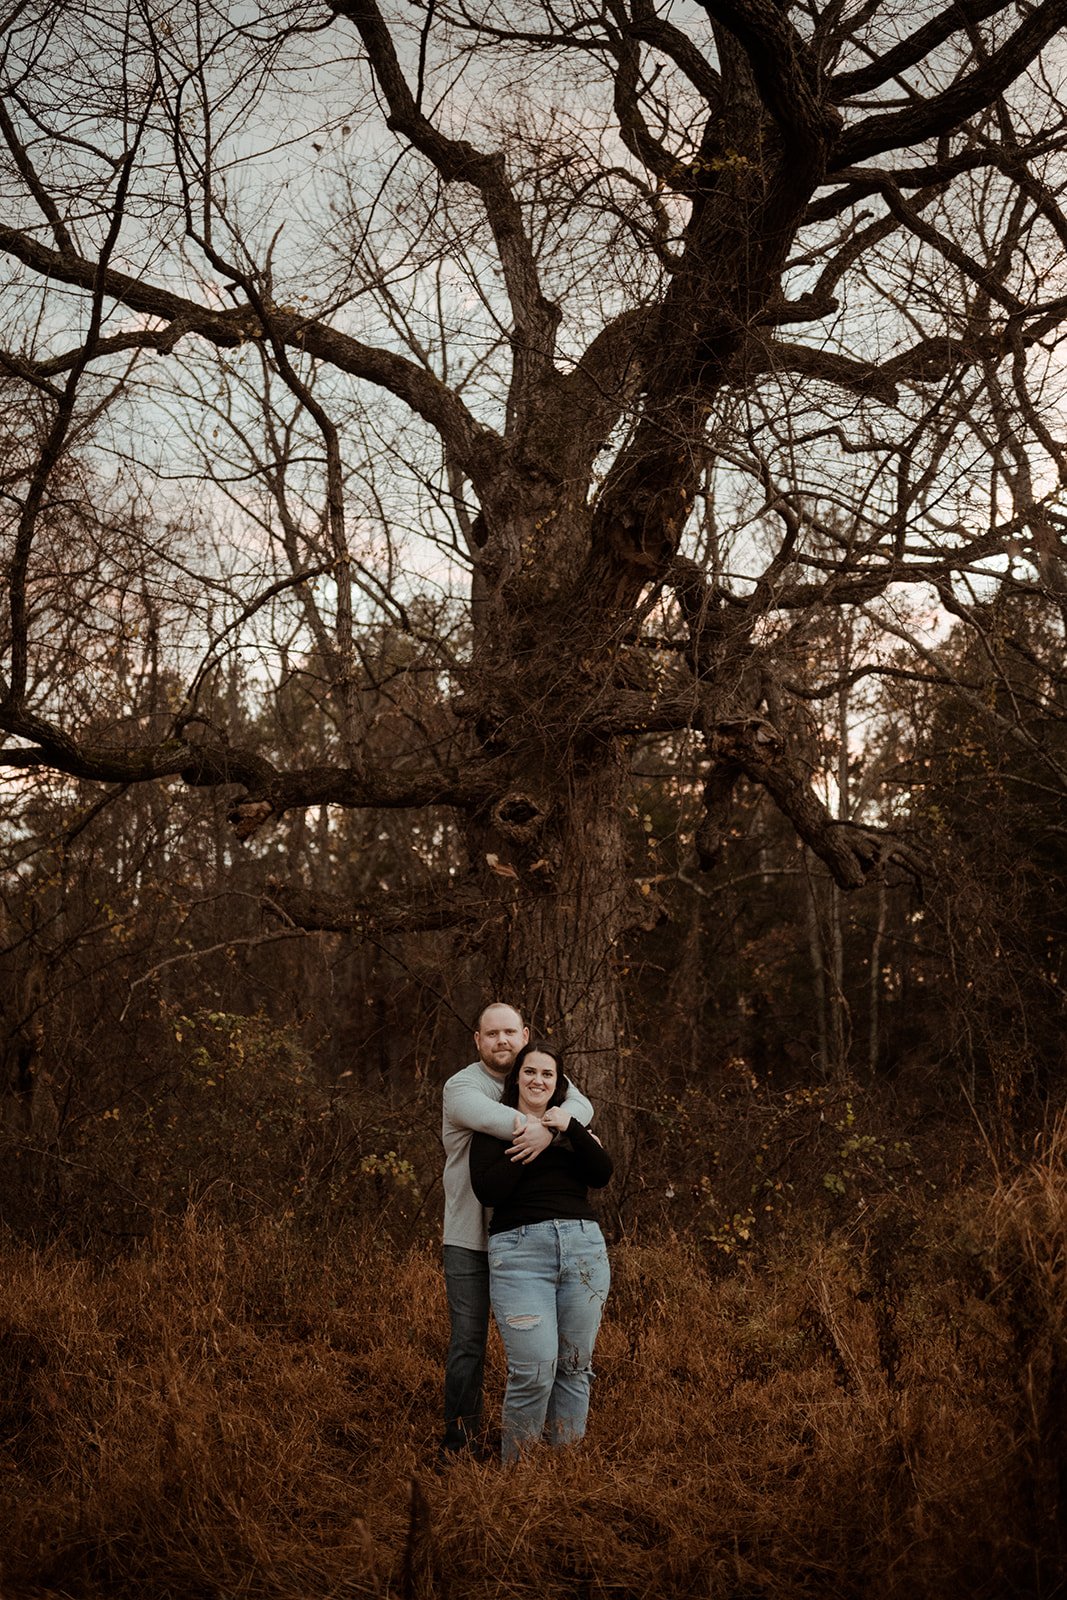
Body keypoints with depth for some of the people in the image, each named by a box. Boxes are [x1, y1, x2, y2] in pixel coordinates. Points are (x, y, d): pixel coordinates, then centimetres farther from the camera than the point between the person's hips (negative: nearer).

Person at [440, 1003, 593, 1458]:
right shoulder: (461, 1086, -6)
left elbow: (581, 1105, -14)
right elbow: (485, 1115, -29)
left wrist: (548, 1130, -34)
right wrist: (534, 1127, -34)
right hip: (470, 1238, -3)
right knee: (468, 1340, 2)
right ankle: (460, 1435, 15)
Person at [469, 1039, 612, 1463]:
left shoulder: (573, 1126, 19)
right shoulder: (494, 1127, 8)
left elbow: (602, 1174, 1)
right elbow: (487, 1190, -9)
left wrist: (571, 1129, -10)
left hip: (583, 1247, 4)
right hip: (520, 1252, -4)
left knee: (574, 1365, 7)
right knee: (535, 1368, -12)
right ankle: (515, 1467, 4)